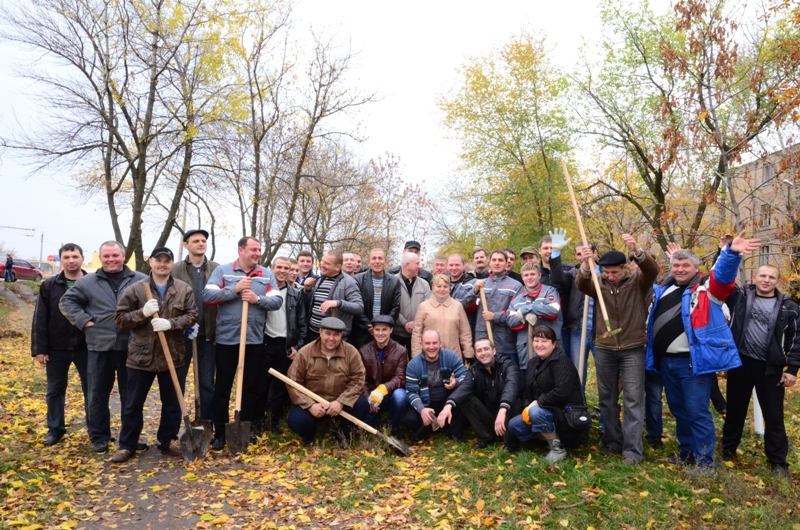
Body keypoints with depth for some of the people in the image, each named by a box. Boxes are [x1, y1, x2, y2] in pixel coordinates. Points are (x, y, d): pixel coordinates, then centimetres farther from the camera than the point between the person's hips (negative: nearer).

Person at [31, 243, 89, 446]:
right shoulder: (49, 286, 0)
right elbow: (40, 319, -1)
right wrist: (39, 348, -5)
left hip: (85, 348, -2)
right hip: (57, 349, 2)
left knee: (91, 390, 7)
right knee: (55, 391, 14)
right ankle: (55, 429, 30)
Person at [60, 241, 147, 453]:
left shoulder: (141, 281, 1)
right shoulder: (87, 282, 6)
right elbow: (67, 302, 9)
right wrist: (83, 320, -4)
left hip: (130, 348, -1)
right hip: (99, 348, 1)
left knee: (130, 395, 9)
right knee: (97, 395, 10)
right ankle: (99, 437, 25)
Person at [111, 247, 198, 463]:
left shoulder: (184, 289, 1)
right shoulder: (135, 289, -2)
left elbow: (192, 315, -2)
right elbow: (120, 317, -2)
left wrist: (171, 323, -18)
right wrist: (142, 313, -19)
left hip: (172, 355, 1)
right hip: (141, 355, -1)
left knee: (173, 403, 11)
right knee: (133, 404, 10)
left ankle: (168, 441, 27)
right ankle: (127, 446, 24)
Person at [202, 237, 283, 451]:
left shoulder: (267, 275, 5)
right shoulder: (222, 270, -2)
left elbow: (277, 301, -3)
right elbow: (207, 296, -12)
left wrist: (258, 299, -20)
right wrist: (235, 290, -20)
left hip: (254, 339, 2)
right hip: (227, 339, -2)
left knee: (251, 386, 11)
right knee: (223, 386, 7)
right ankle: (220, 432, 19)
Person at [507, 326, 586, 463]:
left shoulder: (561, 361, -18)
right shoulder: (534, 361, 8)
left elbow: (562, 392, -30)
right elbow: (526, 389, 12)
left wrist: (538, 402, -22)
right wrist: (528, 406, -7)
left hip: (566, 412, -8)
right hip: (545, 411, 9)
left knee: (536, 412, -35)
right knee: (513, 426, -3)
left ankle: (558, 448, -12)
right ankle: (552, 436, 7)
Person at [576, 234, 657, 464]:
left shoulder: (638, 281, -3)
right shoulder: (599, 283, 0)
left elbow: (653, 270, -23)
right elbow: (581, 285, -20)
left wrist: (637, 250, -44)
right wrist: (586, 265, -42)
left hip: (633, 349, -2)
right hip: (604, 349, 3)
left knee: (633, 399, -1)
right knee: (607, 398, 11)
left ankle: (632, 449, 5)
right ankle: (612, 441, 25)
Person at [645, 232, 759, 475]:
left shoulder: (708, 289, -5)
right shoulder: (663, 289, 12)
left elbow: (723, 273, -25)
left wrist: (731, 252, -42)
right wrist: (639, 258, 14)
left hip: (692, 362, -7)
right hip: (667, 361, 7)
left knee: (697, 412, 0)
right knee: (678, 410, 19)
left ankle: (705, 462, 13)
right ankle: (687, 452, 35)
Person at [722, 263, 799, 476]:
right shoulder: (740, 297, 2)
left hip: (770, 368, 0)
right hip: (741, 363, 1)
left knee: (774, 416, 7)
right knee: (735, 409, 13)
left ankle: (778, 462, 18)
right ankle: (728, 450, 28)